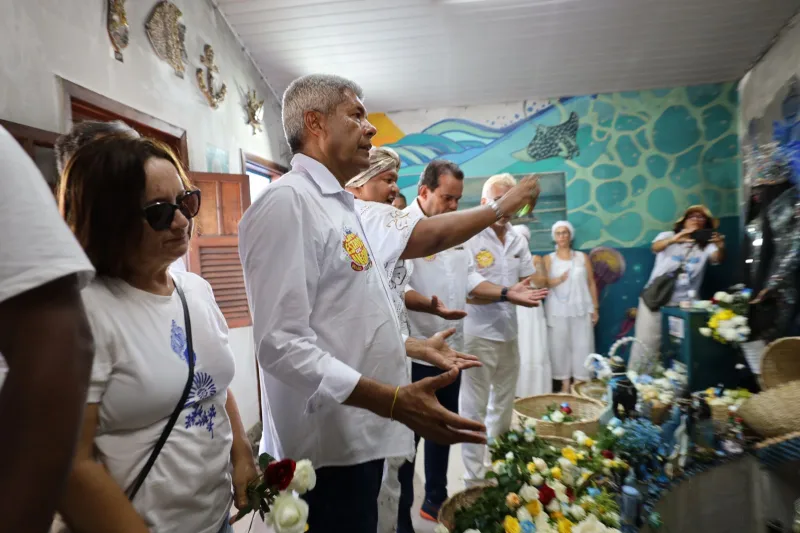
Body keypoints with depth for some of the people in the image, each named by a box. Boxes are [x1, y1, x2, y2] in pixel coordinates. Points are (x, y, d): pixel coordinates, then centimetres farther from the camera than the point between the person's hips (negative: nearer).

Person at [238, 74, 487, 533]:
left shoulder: (341, 206, 13)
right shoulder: (287, 201, -18)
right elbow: (282, 344, -26)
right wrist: (393, 401, -30)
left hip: (360, 435, 9)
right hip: (328, 446, -9)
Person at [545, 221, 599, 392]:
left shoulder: (582, 257, 8)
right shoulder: (549, 259, 6)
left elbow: (591, 284, 7)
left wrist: (595, 308, 3)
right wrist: (559, 279, -21)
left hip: (581, 309, 1)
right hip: (558, 310, -1)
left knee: (582, 345, 0)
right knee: (560, 346, 0)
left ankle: (579, 384, 8)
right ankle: (565, 383, 8)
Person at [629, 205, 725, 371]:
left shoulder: (706, 245, 3)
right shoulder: (668, 236, -1)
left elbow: (717, 259, -17)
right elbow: (656, 247, -23)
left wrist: (721, 248, -41)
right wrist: (674, 239, -45)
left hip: (683, 303, 2)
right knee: (646, 343, 1)